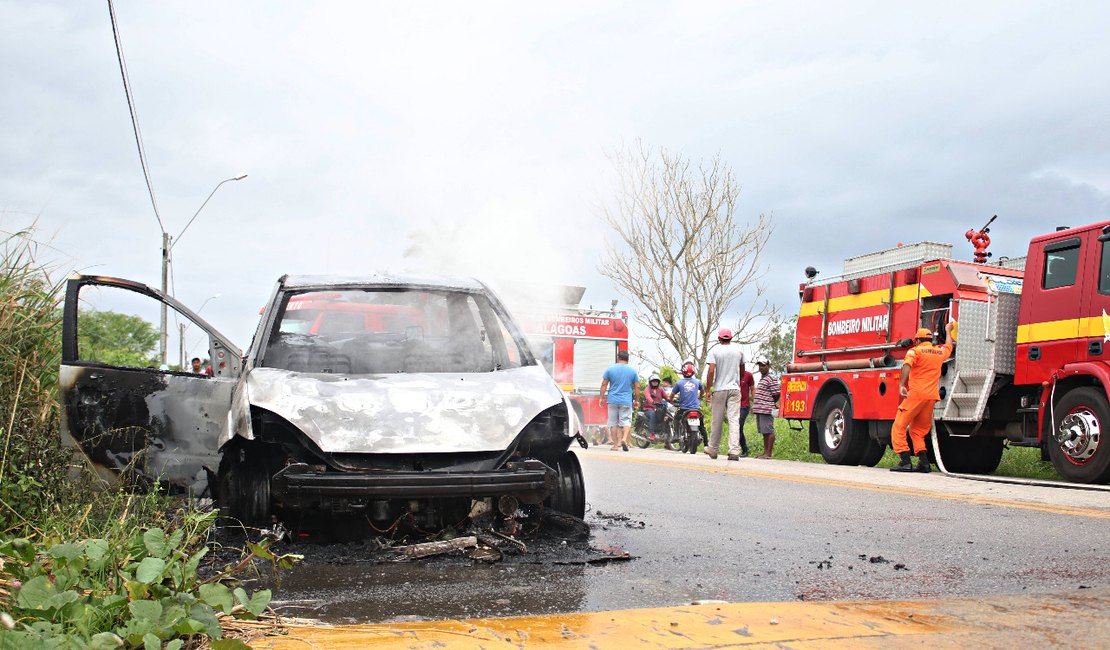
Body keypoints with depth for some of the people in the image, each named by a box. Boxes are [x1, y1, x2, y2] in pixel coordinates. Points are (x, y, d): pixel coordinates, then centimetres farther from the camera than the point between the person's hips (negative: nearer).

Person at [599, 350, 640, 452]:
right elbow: (637, 387, 4)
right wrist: (636, 400, 13)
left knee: (613, 423, 7)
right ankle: (624, 439, -21)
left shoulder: (610, 369, 1)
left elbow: (604, 385, 1)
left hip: (613, 400, 0)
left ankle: (615, 445, 7)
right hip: (626, 401, 0)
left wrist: (602, 397, 8)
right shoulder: (633, 370, 3)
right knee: (626, 421, 4)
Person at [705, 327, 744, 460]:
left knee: (717, 421, 7)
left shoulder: (715, 351, -3)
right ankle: (734, 451, -13)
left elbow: (711, 372, -11)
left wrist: (708, 389, -5)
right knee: (734, 420, -3)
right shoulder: (738, 351, 8)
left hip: (720, 389, -2)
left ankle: (713, 449, 18)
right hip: (735, 389, 2)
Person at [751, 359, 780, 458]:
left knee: (769, 431, -6)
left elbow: (776, 394, -11)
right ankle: (765, 452, 17)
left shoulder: (771, 378, -9)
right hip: (759, 409, 10)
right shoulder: (762, 378, 21)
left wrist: (770, 404, 1)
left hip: (767, 410, -10)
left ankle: (768, 453, -6)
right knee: (764, 432, 12)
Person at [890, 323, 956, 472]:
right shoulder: (940, 352, 18)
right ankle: (924, 461, 2)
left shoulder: (915, 351, 1)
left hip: (916, 393, -6)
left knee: (899, 427, -3)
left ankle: (905, 461, -14)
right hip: (932, 396, 6)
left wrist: (902, 385, -28)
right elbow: (950, 345, 43)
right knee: (918, 430, 16)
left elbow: (907, 365, -20)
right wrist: (948, 330, 59)